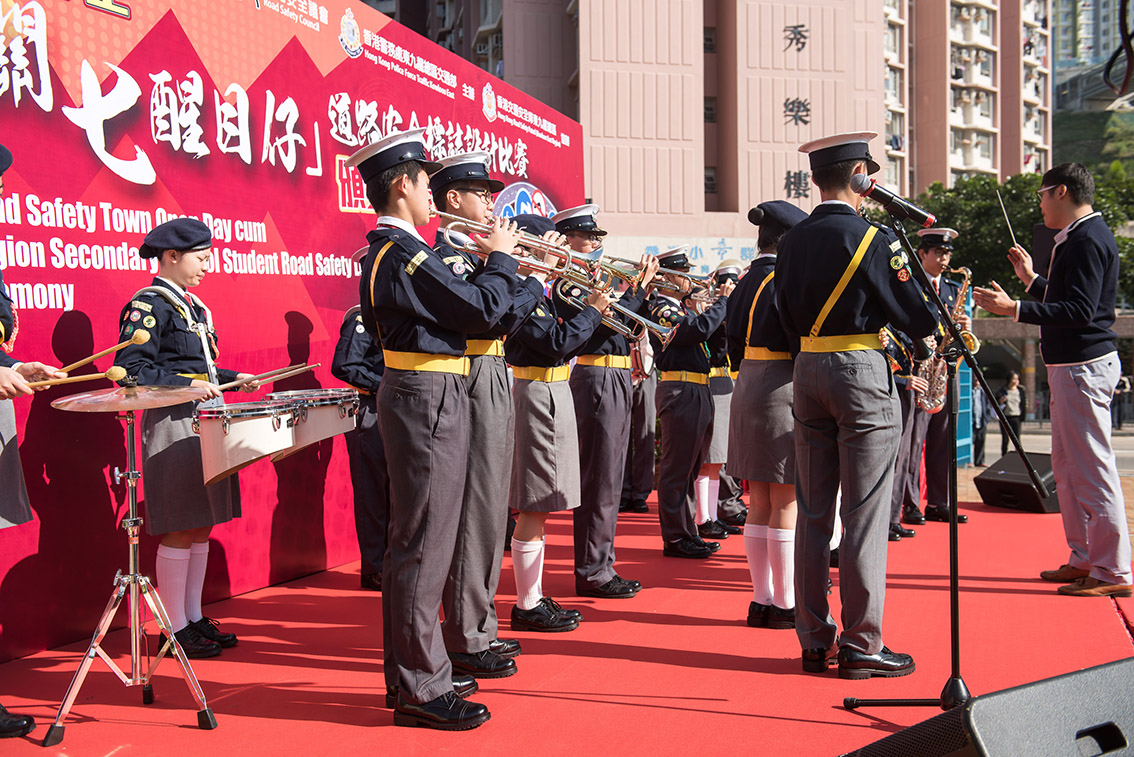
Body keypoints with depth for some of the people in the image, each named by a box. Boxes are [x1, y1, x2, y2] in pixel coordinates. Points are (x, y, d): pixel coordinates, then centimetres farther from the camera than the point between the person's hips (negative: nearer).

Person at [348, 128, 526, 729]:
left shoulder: (385, 250, 15)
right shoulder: (406, 253, -18)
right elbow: (483, 309, -17)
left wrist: (489, 264, 13)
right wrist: (501, 256, -2)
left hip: (416, 397, 11)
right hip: (428, 401, -11)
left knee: (413, 539, 16)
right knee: (425, 541, -6)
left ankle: (411, 672, 26)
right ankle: (420, 688, 1)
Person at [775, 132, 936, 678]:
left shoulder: (791, 242, 8)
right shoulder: (871, 239, -10)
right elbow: (917, 318, -8)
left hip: (807, 371, 6)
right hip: (862, 372, -6)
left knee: (812, 511, 9)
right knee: (864, 514, -1)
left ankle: (813, 641, 16)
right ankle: (862, 645, 3)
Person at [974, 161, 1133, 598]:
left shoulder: (1087, 240, -16)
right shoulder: (1081, 236, 17)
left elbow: (1080, 311, -24)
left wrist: (1015, 309, -27)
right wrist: (1032, 280, 28)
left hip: (1084, 368, -11)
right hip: (1071, 365, 11)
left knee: (1093, 469, -7)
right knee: (1067, 466, 16)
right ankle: (1084, 559, 24)